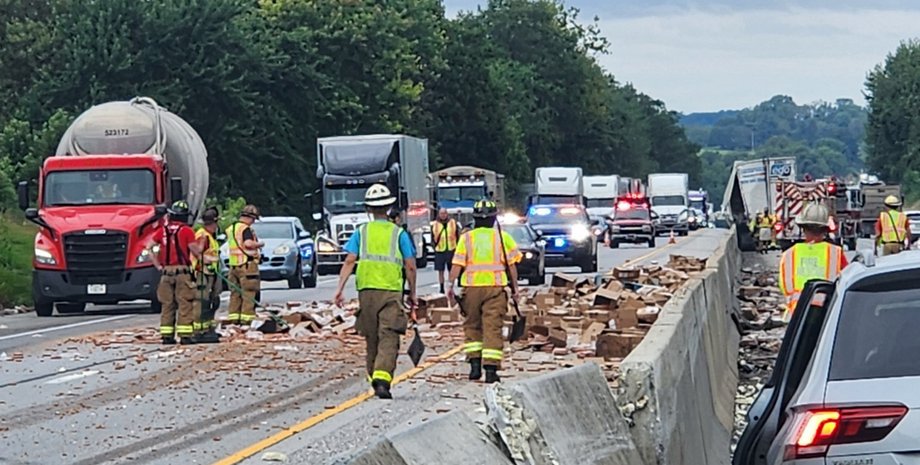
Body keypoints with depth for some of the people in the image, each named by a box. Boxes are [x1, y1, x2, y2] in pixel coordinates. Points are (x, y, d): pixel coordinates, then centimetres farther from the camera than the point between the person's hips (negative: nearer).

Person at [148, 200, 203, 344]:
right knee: (185, 304, -3)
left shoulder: (163, 231, 9)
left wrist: (158, 265, 9)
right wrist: (201, 245, 14)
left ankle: (166, 335, 9)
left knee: (167, 304, 9)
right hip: (182, 271, -5)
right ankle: (185, 334, -8)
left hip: (166, 272, 5)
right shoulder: (186, 231, -6)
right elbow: (196, 251, -8)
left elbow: (149, 247, 6)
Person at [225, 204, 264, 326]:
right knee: (249, 293, -5)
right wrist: (259, 244, -9)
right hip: (247, 264, -8)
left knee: (235, 293, 12)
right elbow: (248, 243, -26)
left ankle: (233, 317, 13)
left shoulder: (231, 228, 15)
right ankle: (247, 317, -8)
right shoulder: (245, 229, -12)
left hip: (234, 265, 8)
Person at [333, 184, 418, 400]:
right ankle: (382, 378, -26)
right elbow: (410, 266, 4)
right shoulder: (399, 234, 5)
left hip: (366, 290, 2)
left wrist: (340, 288, -4)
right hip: (392, 291, -2)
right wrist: (412, 293, 14)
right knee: (389, 338, -8)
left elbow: (350, 261, -2)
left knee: (372, 338, 14)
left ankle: (375, 379, 22)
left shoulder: (361, 232, 8)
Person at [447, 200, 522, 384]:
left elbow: (457, 264, -2)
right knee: (493, 328, -1)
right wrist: (515, 287, 9)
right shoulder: (502, 237, 4)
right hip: (495, 286, -1)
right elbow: (511, 265, 3)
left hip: (472, 286, 1)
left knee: (472, 326, 14)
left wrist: (450, 285, -1)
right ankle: (491, 369, -8)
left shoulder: (466, 238, 5)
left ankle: (475, 364, 5)